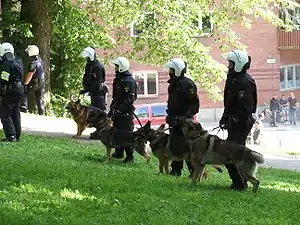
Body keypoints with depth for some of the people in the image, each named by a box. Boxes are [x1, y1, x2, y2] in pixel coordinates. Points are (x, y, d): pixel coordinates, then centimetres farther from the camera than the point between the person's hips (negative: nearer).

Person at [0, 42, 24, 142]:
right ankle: (17, 136, 20)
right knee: (15, 114, 16)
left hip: (10, 92, -8)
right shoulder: (19, 62, 8)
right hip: (20, 89, 8)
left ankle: (11, 136, -10)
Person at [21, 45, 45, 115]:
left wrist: (25, 84, -23)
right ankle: (41, 112, 16)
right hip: (42, 82, 9)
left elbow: (30, 74, -24)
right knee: (39, 98, 14)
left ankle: (24, 108, -9)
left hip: (35, 82, -9)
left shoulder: (34, 62, -21)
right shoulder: (40, 60, 7)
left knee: (24, 93, -2)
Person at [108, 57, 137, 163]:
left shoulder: (129, 81, -16)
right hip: (118, 111, 10)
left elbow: (130, 99, -22)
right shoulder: (118, 79, 16)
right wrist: (112, 109, 22)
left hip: (126, 112, -10)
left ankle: (130, 156, -1)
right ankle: (118, 153, 28)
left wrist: (120, 109, -24)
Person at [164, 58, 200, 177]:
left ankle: (194, 170, -2)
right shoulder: (173, 84, 14)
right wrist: (169, 116, 21)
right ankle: (176, 170, 17)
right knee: (174, 145, 10)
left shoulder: (188, 84, -13)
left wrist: (187, 116, -21)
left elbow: (195, 104, -16)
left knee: (186, 146, -8)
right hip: (174, 120, 9)